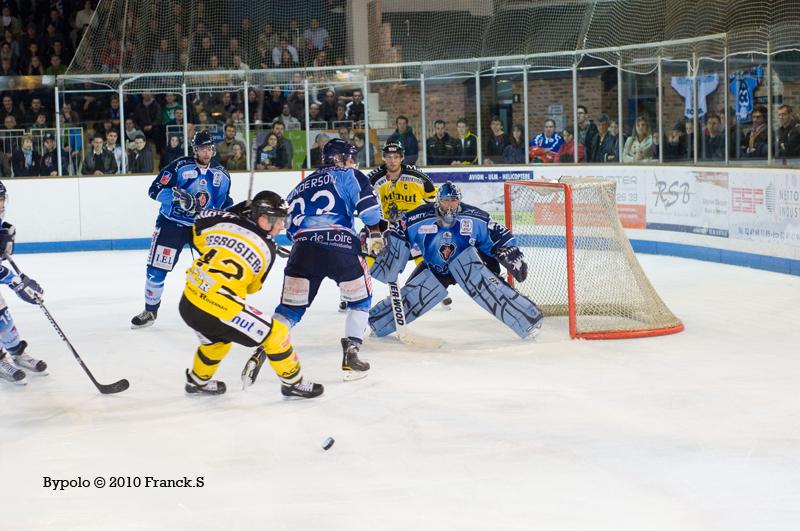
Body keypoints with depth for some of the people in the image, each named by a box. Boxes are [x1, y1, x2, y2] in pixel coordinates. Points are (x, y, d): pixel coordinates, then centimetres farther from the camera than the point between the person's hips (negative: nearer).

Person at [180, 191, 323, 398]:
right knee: (275, 333, 8)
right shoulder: (267, 248, -3)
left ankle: (198, 381, 54)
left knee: (216, 340, 36)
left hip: (188, 303, 7)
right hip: (219, 310, -7)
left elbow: (199, 238, 24)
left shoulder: (222, 223, 5)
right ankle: (292, 382, 19)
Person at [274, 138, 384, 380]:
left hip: (304, 247, 4)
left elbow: (287, 226, 32)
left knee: (290, 307, 13)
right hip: (341, 246, -4)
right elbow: (367, 203, -1)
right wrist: (375, 233, 10)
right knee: (360, 300, 18)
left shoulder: (301, 186, 32)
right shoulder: (348, 176, 15)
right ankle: (350, 352, 7)